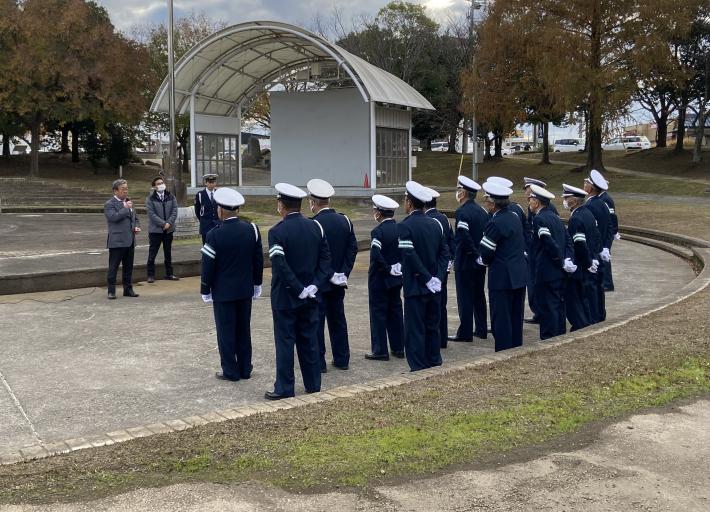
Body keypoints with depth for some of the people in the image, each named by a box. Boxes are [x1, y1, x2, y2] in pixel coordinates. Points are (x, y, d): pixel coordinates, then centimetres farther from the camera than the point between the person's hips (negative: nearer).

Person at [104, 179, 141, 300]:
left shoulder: (128, 202, 16)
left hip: (130, 241, 7)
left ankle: (128, 289, 19)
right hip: (117, 241, -7)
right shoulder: (109, 204, -6)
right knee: (113, 267, -1)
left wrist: (137, 226, 5)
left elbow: (135, 218, 25)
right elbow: (114, 217, -23)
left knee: (128, 267, 11)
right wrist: (125, 208, -16)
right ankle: (111, 291, 5)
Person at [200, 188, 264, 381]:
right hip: (245, 289, 4)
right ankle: (245, 369, 22)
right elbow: (258, 260, 4)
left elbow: (208, 266, -11)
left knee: (226, 331, 5)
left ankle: (230, 371, 11)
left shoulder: (215, 235, -17)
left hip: (223, 291, -4)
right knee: (243, 329, 14)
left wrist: (205, 291, 0)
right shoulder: (252, 229, -4)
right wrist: (257, 283, 15)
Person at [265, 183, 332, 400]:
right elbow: (326, 258, -1)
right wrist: (314, 285, -5)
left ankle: (284, 389, 8)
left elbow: (280, 267, -21)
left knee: (285, 342, 3)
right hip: (310, 296, 5)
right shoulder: (316, 227, 2)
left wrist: (299, 290, -15)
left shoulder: (277, 232, -14)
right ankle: (313, 386, 20)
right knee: (309, 341, 13)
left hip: (285, 297, -5)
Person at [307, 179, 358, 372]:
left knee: (316, 320, 3)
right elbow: (353, 249, 2)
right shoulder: (345, 220, 2)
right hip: (338, 282, 6)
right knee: (338, 319, 14)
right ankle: (342, 359, 20)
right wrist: (343, 273, 1)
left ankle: (318, 362, 7)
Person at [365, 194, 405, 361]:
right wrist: (399, 267, 4)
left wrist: (387, 269, -15)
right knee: (395, 311, 14)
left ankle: (380, 351, 6)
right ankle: (398, 348, 20)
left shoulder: (378, 231, -17)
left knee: (378, 313, 2)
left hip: (379, 279, -6)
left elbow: (376, 255, -27)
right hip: (397, 278, 7)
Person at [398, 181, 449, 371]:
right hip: (434, 287, 6)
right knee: (432, 327, 15)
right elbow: (444, 253, 4)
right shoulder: (435, 224, 6)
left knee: (415, 329, 1)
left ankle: (418, 369, 4)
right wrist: (437, 277, -2)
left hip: (415, 286, -6)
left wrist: (428, 278, -16)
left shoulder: (405, 226, -14)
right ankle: (435, 365, 23)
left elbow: (411, 256, -22)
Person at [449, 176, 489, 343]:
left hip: (465, 262, -8)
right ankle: (481, 329, 23)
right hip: (480, 262, 8)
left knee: (465, 298, -1)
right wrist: (480, 253, 10)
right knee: (479, 295, 16)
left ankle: (465, 333, 3)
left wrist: (474, 253, -18)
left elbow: (463, 237, -27)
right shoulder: (482, 210, 8)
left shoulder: (462, 211, -17)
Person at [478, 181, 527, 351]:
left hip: (502, 278, -8)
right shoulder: (515, 217, 8)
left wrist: (483, 260, 7)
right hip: (520, 275, 8)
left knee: (501, 320, 0)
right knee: (516, 318, 16)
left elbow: (486, 252, -17)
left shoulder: (495, 224, -18)